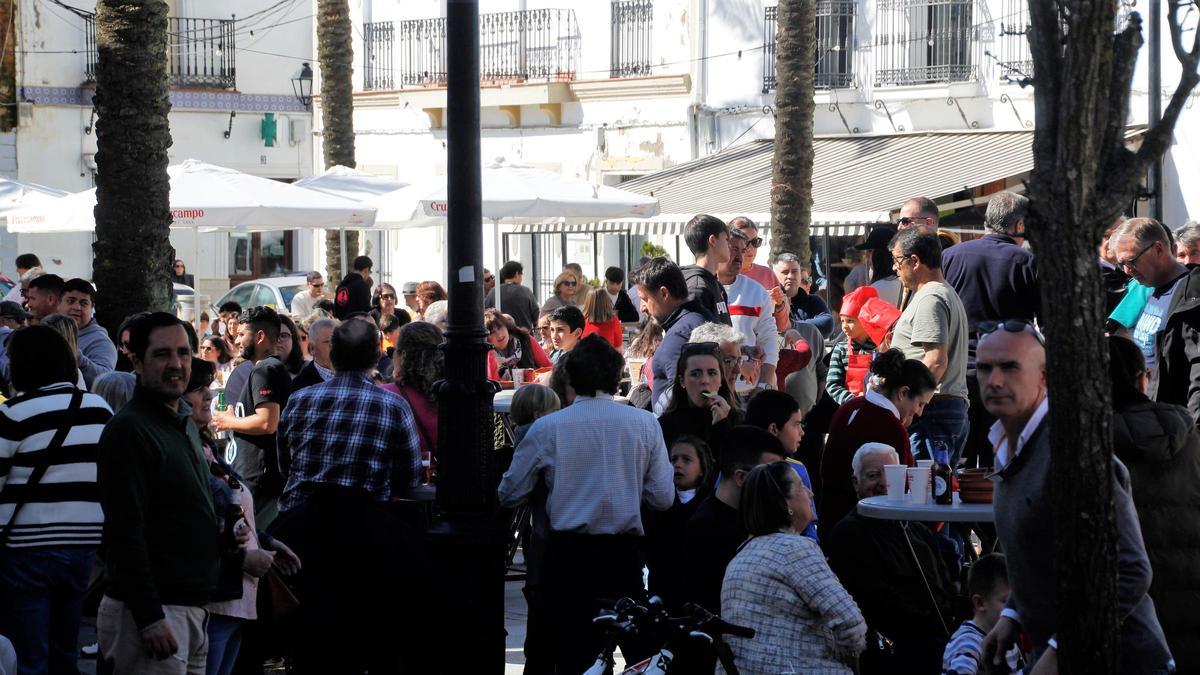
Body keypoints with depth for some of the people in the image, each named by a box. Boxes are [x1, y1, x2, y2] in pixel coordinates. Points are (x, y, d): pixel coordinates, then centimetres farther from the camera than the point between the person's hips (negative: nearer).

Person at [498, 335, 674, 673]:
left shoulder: (547, 427, -2)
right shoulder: (644, 423, 0)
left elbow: (509, 494, 4)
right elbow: (663, 497, 0)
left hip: (567, 554, 0)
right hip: (624, 553, 0)